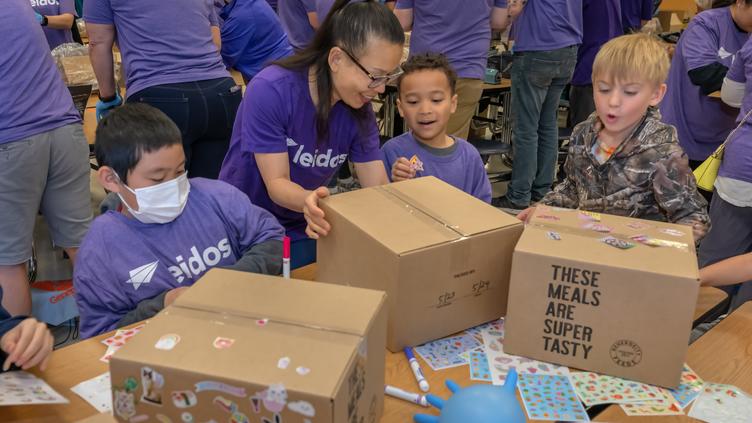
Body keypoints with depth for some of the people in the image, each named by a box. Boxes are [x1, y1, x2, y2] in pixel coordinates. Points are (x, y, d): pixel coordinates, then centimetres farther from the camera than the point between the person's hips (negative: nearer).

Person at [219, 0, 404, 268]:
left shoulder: (359, 109, -10)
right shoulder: (270, 91, -26)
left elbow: (378, 186, -10)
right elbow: (276, 183, -25)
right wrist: (306, 200, -46)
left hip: (303, 232, 5)